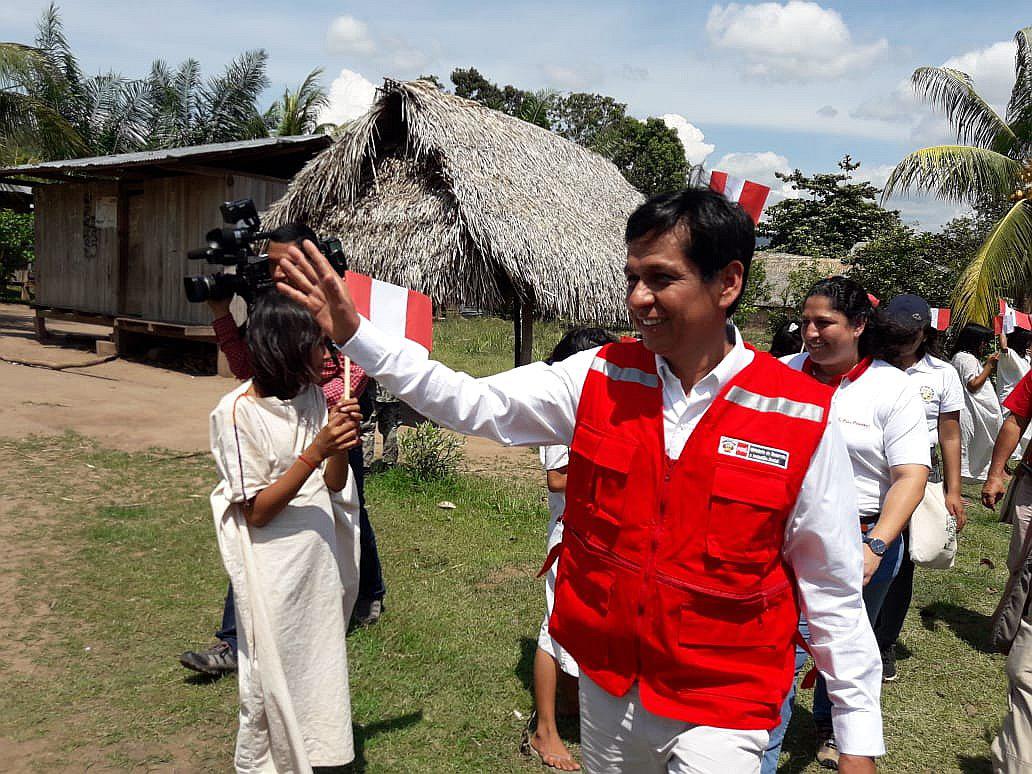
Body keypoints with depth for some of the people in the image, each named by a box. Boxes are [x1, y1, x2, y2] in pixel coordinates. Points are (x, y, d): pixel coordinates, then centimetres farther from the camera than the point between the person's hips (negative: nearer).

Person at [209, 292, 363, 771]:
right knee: (274, 680, 10)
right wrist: (316, 451, -26)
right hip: (274, 571, -6)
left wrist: (343, 444, -16)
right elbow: (257, 512, -18)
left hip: (321, 560, 6)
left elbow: (334, 486, 4)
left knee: (319, 669, 19)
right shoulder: (240, 411, -17)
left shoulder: (313, 396, 1)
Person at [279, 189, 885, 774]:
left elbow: (832, 586, -8)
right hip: (606, 687, 4)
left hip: (721, 710, -3)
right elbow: (473, 404, -6)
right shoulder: (600, 378, -7)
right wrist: (354, 333, -12)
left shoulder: (801, 417, -14)